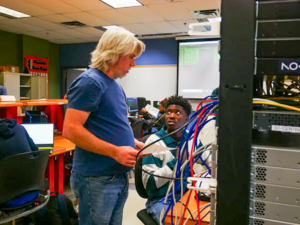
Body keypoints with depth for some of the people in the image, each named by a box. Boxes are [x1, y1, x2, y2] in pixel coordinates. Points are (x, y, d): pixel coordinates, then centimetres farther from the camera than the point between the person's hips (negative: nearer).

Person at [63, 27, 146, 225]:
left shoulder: (115, 85, 13)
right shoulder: (90, 82, -16)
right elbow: (71, 129, -22)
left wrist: (134, 143, 5)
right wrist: (115, 151, -23)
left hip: (119, 176, 9)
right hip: (97, 179, -9)